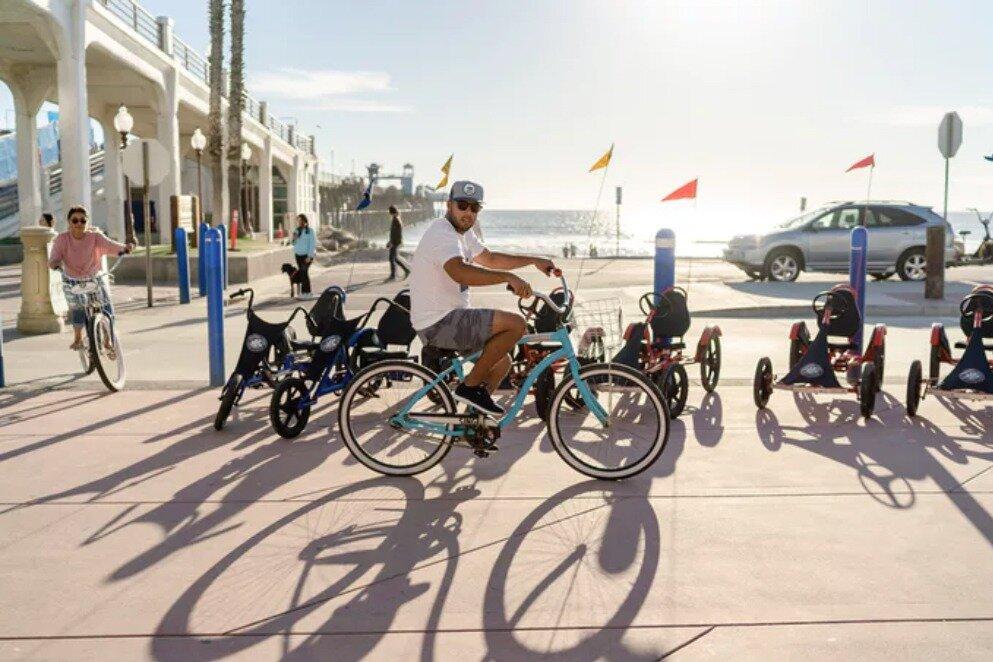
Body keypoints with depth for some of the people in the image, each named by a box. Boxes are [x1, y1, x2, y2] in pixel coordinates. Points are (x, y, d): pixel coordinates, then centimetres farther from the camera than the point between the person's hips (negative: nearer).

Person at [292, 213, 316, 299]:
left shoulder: (309, 231, -9)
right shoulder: (297, 230, 11)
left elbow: (313, 244, -12)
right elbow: (294, 243, 18)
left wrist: (309, 256, -17)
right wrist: (294, 239, -5)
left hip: (307, 255, -7)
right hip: (298, 254, 7)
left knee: (303, 272, -13)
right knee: (303, 273, 6)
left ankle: (305, 292, -9)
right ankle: (306, 292, 11)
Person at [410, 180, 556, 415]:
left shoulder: (464, 231, 13)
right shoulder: (442, 233, -19)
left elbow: (490, 259, 25)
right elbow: (459, 271, -38)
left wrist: (533, 260, 20)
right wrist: (509, 277, -44)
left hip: (449, 318, 11)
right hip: (439, 324, -11)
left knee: (502, 362, 19)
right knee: (516, 323, -17)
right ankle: (471, 386, -8)